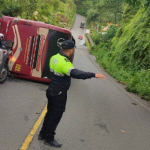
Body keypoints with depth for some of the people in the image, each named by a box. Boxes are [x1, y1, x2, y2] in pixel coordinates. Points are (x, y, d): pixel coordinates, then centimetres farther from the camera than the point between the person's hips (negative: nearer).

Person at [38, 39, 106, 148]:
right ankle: (49, 139, 19)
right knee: (55, 116, 6)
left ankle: (43, 134, 35)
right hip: (59, 94, -9)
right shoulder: (65, 62, -26)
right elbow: (76, 73, -41)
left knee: (50, 113, 22)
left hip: (52, 91, 9)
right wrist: (93, 75, -46)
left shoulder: (55, 57, 2)